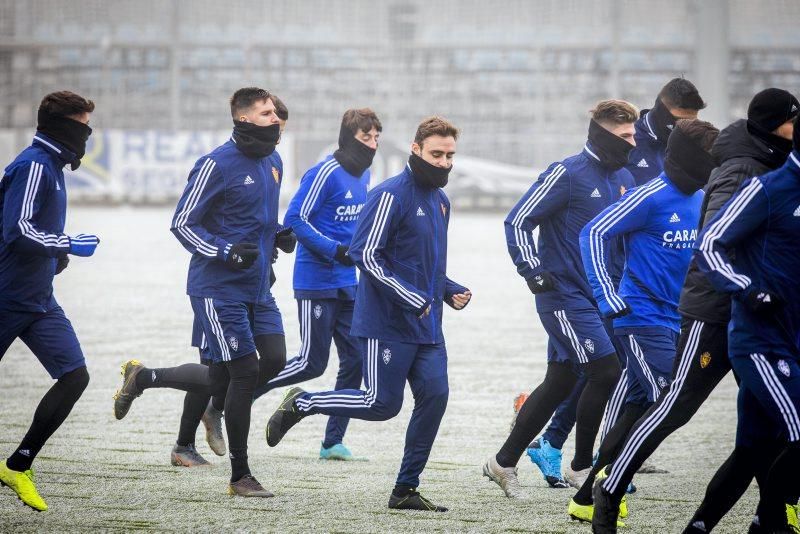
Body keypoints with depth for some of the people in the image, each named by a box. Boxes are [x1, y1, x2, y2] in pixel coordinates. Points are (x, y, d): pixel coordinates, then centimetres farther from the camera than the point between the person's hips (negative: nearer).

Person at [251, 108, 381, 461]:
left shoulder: (364, 175, 11)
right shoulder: (326, 173, -16)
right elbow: (295, 219, -17)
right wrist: (336, 251, -22)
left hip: (348, 285, 8)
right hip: (316, 283, -8)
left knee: (355, 360, 2)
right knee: (312, 363, -6)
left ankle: (333, 442, 8)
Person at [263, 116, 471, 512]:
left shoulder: (440, 201, 14)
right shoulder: (391, 196, -14)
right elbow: (365, 255, -19)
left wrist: (450, 291, 8)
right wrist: (413, 300, -19)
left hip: (427, 326, 8)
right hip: (387, 323, -8)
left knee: (434, 396, -3)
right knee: (383, 404, -5)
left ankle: (406, 489, 5)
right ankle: (300, 404, 16)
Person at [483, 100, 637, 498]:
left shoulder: (624, 179, 11)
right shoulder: (568, 174, -13)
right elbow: (517, 221, -11)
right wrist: (533, 272, -18)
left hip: (599, 297, 8)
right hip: (565, 295, -8)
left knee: (559, 383, 10)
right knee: (606, 372, -13)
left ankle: (504, 461, 20)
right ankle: (581, 466, 1)